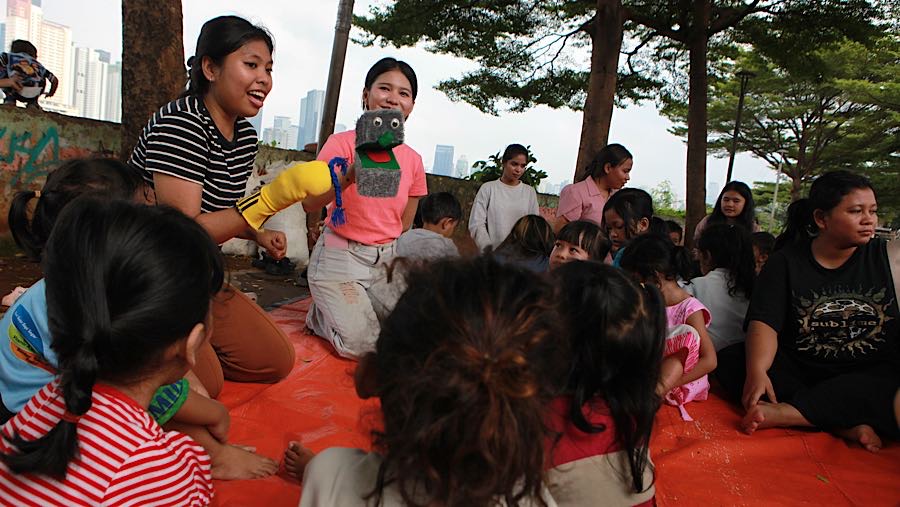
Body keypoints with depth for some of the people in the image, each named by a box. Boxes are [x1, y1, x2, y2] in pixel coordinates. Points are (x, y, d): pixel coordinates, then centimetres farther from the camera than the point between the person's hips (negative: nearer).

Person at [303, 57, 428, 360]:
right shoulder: (342, 143, -9)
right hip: (341, 255, -5)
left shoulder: (413, 160, 3)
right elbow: (310, 203, -23)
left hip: (388, 259, 5)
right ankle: (321, 313, 14)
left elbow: (404, 226, 12)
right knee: (361, 344, -18)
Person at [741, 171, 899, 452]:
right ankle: (843, 426, -26)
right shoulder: (785, 262, 0)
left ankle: (782, 413, -27)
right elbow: (764, 323, -12)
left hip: (873, 375, 0)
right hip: (799, 373, 1)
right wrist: (756, 372, -30)